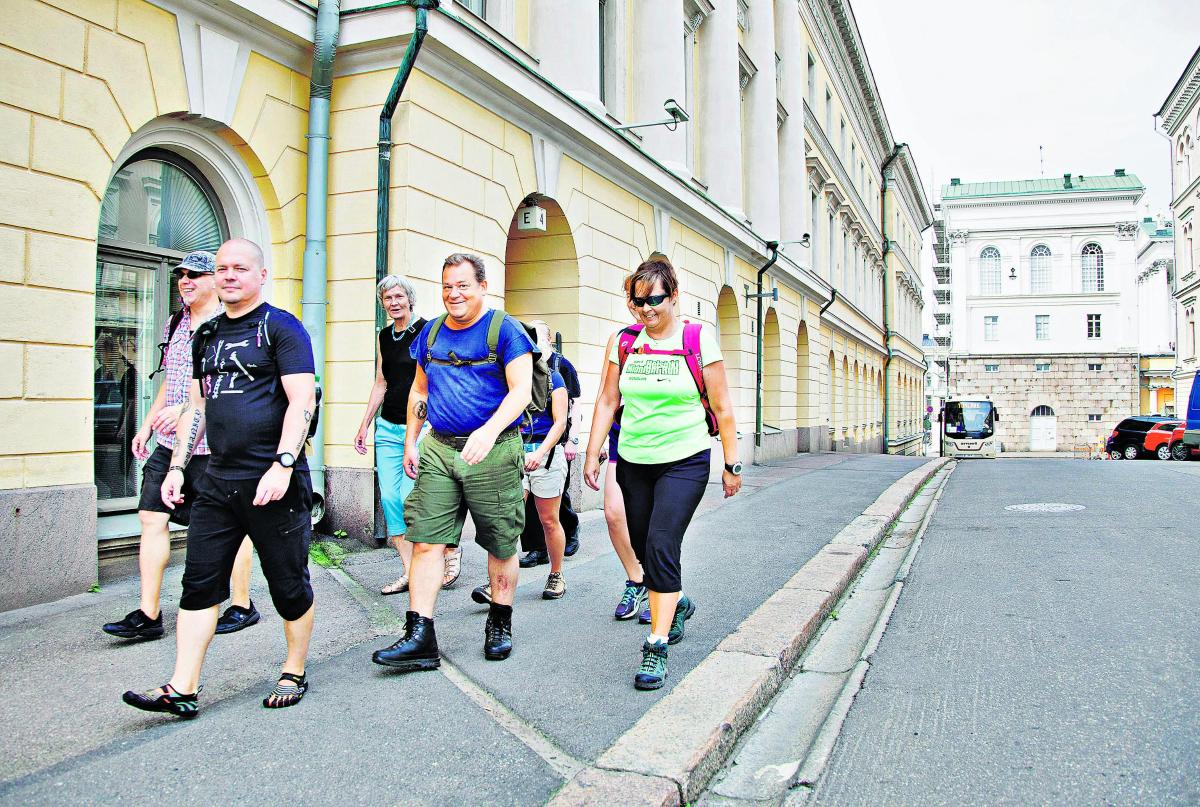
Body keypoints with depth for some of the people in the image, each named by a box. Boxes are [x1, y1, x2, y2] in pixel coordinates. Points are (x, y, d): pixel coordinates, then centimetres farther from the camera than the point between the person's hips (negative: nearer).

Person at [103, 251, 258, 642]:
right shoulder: (174, 325, 16)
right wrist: (147, 424, 21)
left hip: (212, 445, -8)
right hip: (169, 445, 8)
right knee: (152, 518, 4)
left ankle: (243, 606, 16)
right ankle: (148, 614, 11)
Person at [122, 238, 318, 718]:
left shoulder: (280, 327, -3)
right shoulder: (207, 334, 17)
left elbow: (302, 400, -13)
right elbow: (197, 406, 22)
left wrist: (282, 465, -22)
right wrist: (177, 466, 15)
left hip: (274, 482, -6)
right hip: (217, 482, 7)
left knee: (288, 584, 5)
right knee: (199, 583, 5)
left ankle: (295, 673, 21)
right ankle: (183, 690, 12)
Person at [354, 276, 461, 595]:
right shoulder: (385, 335, 13)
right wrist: (364, 424, 17)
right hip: (387, 427, 7)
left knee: (409, 500, -11)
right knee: (389, 499, 1)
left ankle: (452, 550, 12)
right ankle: (410, 573, 10)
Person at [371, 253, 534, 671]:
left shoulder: (503, 329, -5)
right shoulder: (431, 332, 13)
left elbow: (521, 390, -14)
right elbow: (419, 391, 21)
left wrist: (490, 430, -29)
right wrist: (410, 443, 13)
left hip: (494, 452, -4)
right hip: (438, 449, 5)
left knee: (501, 544, 7)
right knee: (426, 541, -3)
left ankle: (499, 626, 25)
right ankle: (420, 637, 1)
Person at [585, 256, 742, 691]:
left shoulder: (698, 338, -5)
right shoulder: (624, 341, 3)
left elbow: (722, 407, -2)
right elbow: (607, 402, 8)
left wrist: (731, 463, -2)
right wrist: (592, 455, 5)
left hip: (685, 462, -4)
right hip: (633, 462, 4)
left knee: (662, 546, -15)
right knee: (645, 548, 11)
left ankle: (656, 647, -5)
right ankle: (677, 602, 41)